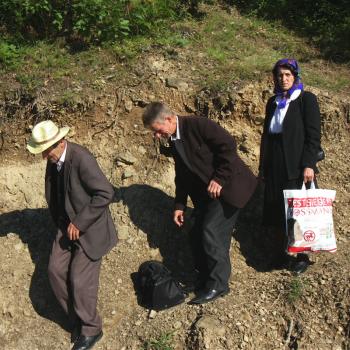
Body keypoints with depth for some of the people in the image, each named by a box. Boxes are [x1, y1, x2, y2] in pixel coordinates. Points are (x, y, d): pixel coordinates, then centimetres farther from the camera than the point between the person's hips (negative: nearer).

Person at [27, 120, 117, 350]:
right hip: (68, 225, 7)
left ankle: (91, 329, 19)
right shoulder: (53, 159, -2)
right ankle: (77, 319, 26)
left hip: (90, 227, -7)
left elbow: (106, 193, -28)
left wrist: (79, 223, -24)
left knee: (81, 280, -3)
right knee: (56, 271, 5)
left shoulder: (81, 158, -27)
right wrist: (61, 223, 8)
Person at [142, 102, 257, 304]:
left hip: (227, 186, -8)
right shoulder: (174, 142, 9)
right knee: (197, 236, 5)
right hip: (206, 193, 8)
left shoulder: (198, 125, -17)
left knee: (212, 232, -14)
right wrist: (180, 205, 12)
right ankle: (206, 281, 21)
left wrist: (219, 179, -22)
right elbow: (182, 175, 16)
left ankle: (218, 284, 0)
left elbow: (228, 145, -23)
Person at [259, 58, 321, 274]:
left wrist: (308, 165, -16)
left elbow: (314, 135, -8)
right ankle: (279, 255, 20)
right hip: (275, 169, 6)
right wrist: (263, 167, 14)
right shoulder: (273, 103, 14)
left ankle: (302, 257, 15)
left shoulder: (307, 100, -3)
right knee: (273, 215, 7)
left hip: (297, 168, -5)